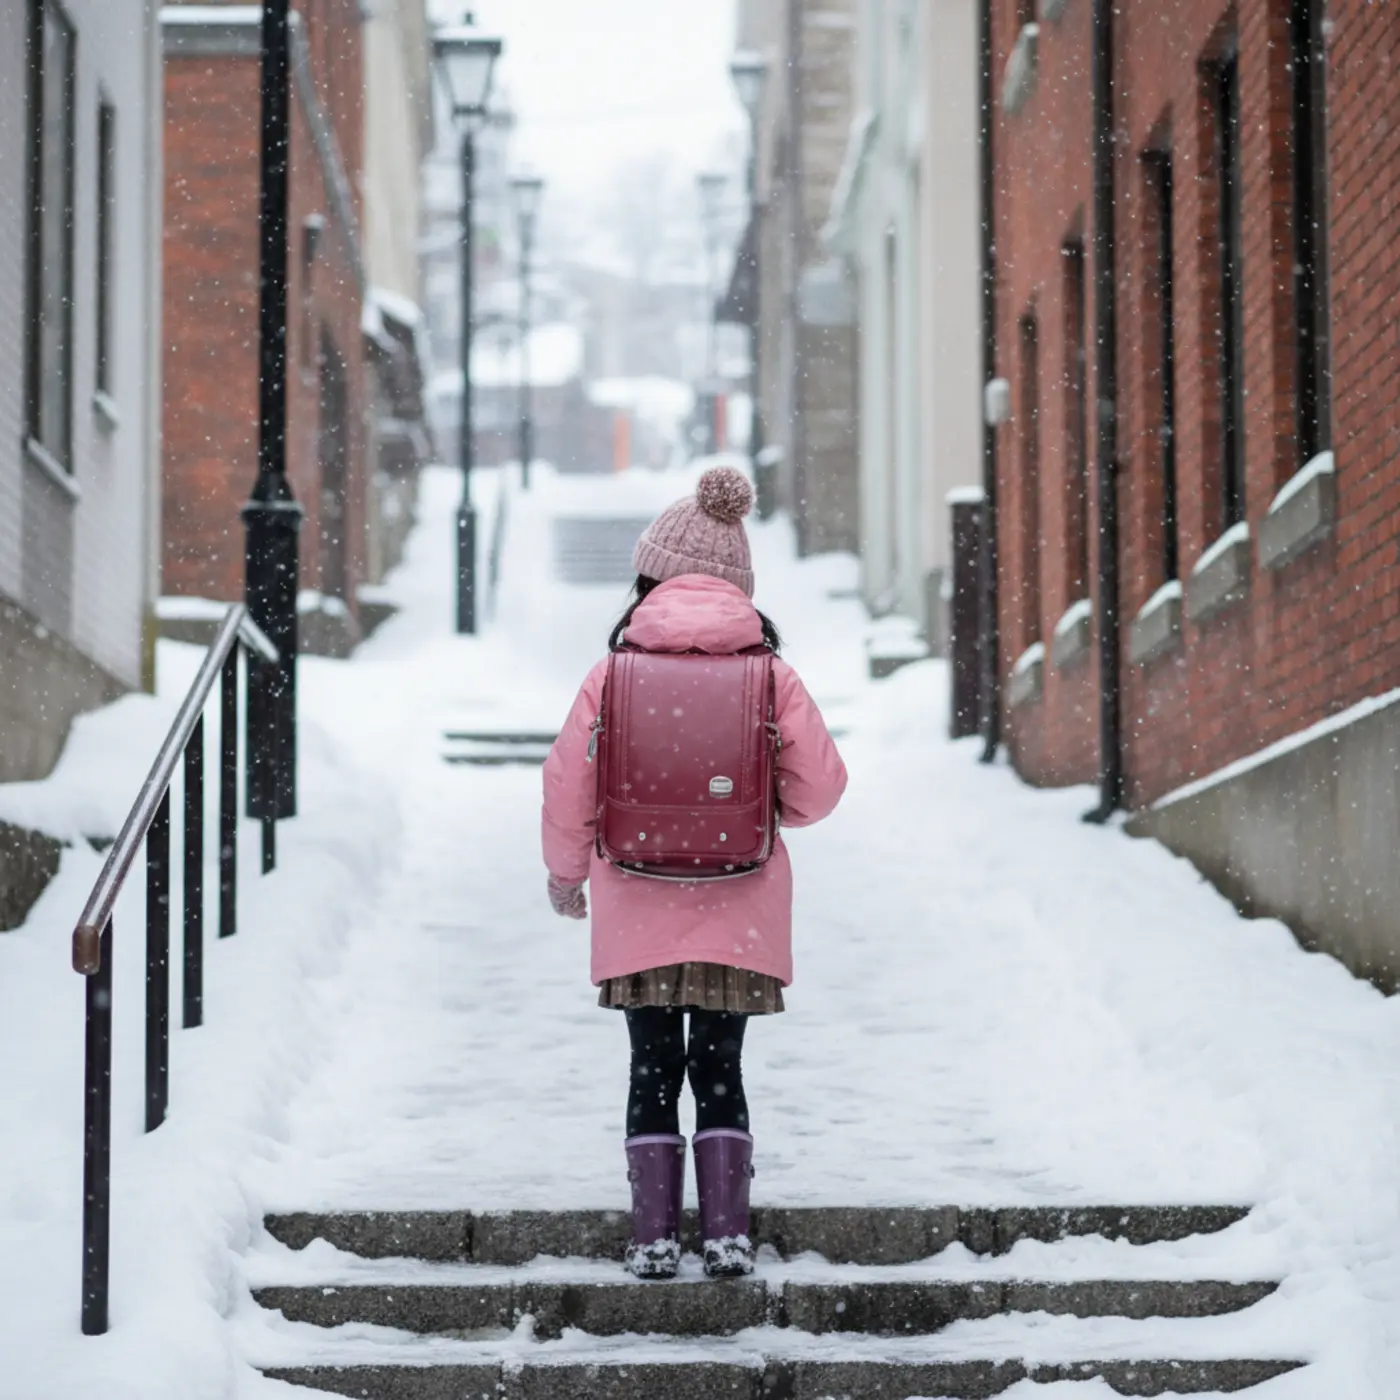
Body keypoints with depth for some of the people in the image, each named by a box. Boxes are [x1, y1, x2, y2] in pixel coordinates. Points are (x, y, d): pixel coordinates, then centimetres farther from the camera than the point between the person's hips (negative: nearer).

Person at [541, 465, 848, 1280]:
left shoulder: (614, 675, -5)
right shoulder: (771, 676, -4)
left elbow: (568, 787, 0)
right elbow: (820, 787, -2)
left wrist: (568, 873, 18)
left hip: (638, 915, -1)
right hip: (740, 916, 1)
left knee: (654, 1070, 9)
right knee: (720, 1068, 11)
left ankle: (656, 1236, 6)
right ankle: (729, 1233, 5)